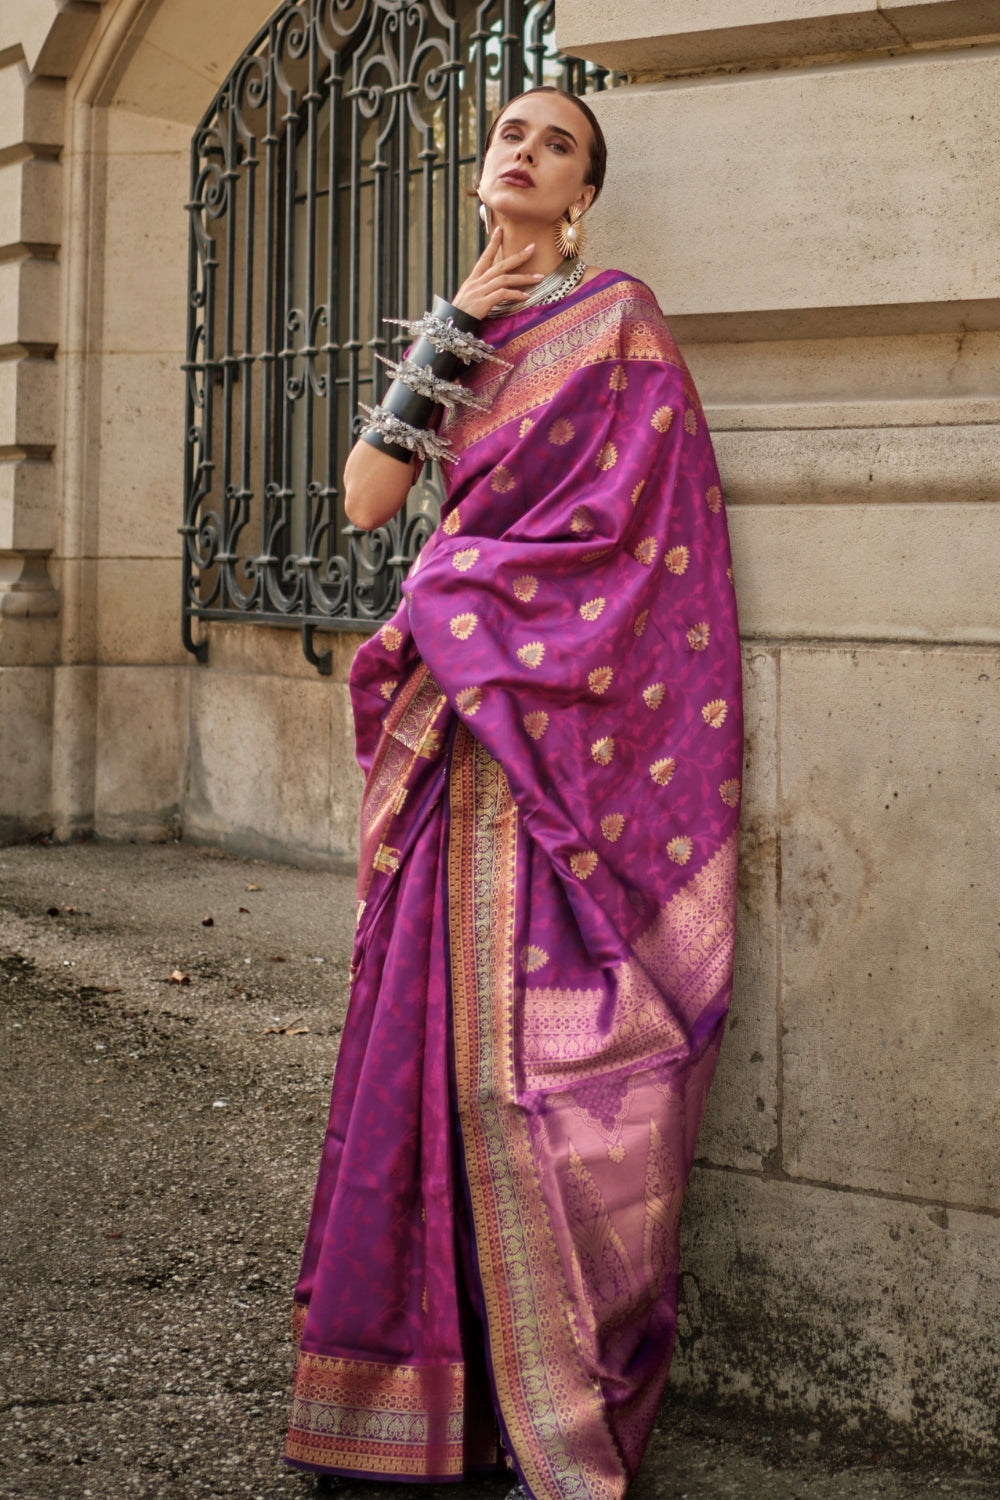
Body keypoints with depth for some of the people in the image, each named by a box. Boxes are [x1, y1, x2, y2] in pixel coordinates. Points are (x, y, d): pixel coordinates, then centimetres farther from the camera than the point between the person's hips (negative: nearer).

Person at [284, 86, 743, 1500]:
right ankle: (464, 1365, 15)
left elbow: (623, 528, -9)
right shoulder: (452, 331, 19)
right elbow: (367, 499, 7)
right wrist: (448, 339, 0)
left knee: (546, 1038, -9)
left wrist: (457, 603, -5)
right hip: (465, 721, 6)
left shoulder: (616, 317, 0)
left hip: (565, 718, -6)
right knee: (460, 1029, 5)